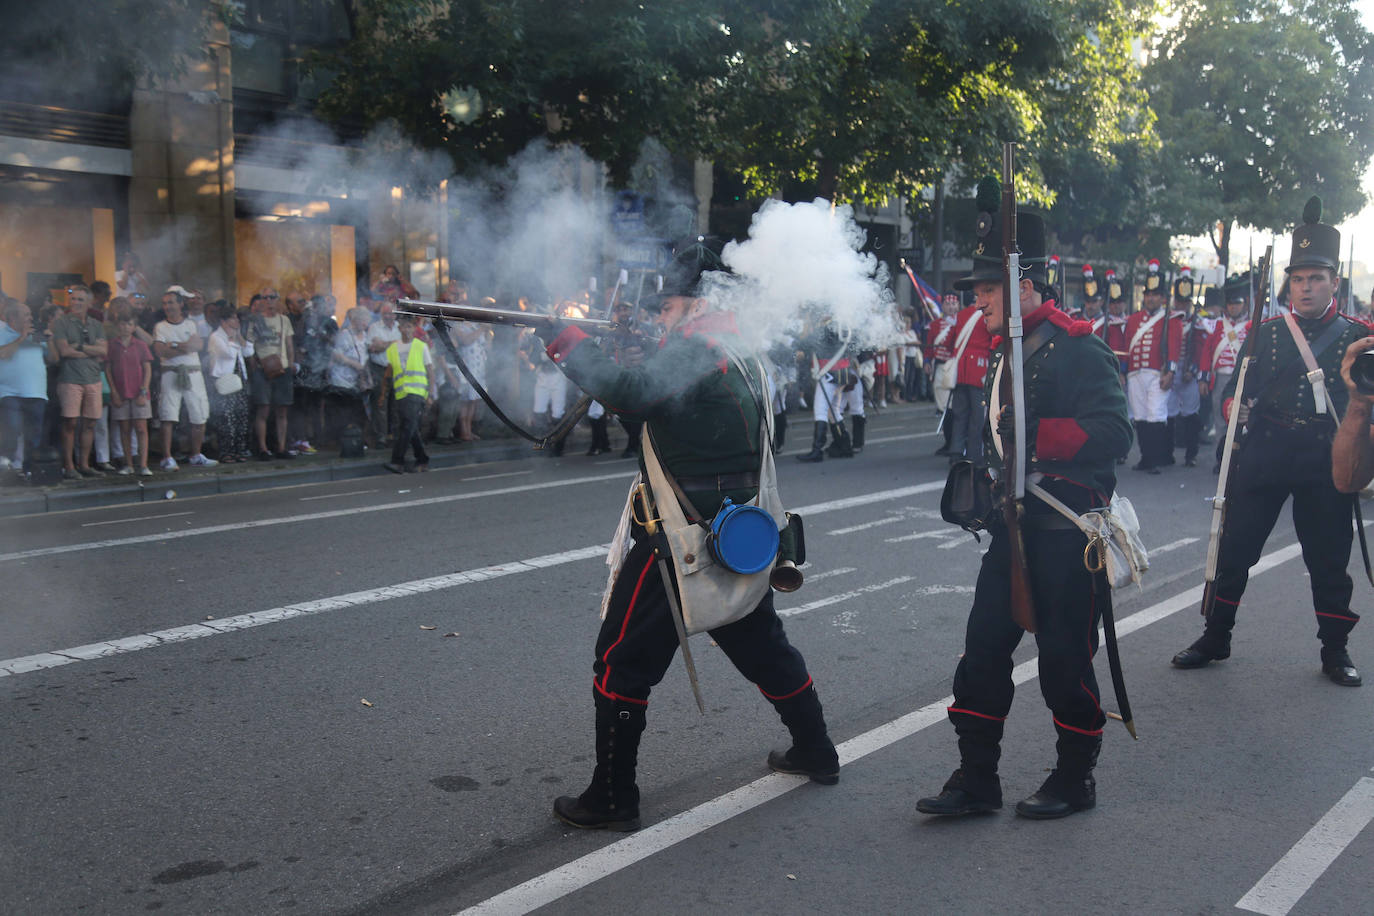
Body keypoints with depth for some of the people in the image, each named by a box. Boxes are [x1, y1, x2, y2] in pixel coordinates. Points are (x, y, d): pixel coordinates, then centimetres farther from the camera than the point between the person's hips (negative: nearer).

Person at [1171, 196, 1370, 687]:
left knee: (1329, 559, 7)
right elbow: (1237, 388, 6)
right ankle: (1216, 637, 18)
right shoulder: (1266, 332, 6)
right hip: (1264, 457, 1)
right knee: (1235, 549, 4)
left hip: (1326, 463, -1)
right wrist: (1234, 406, -16)